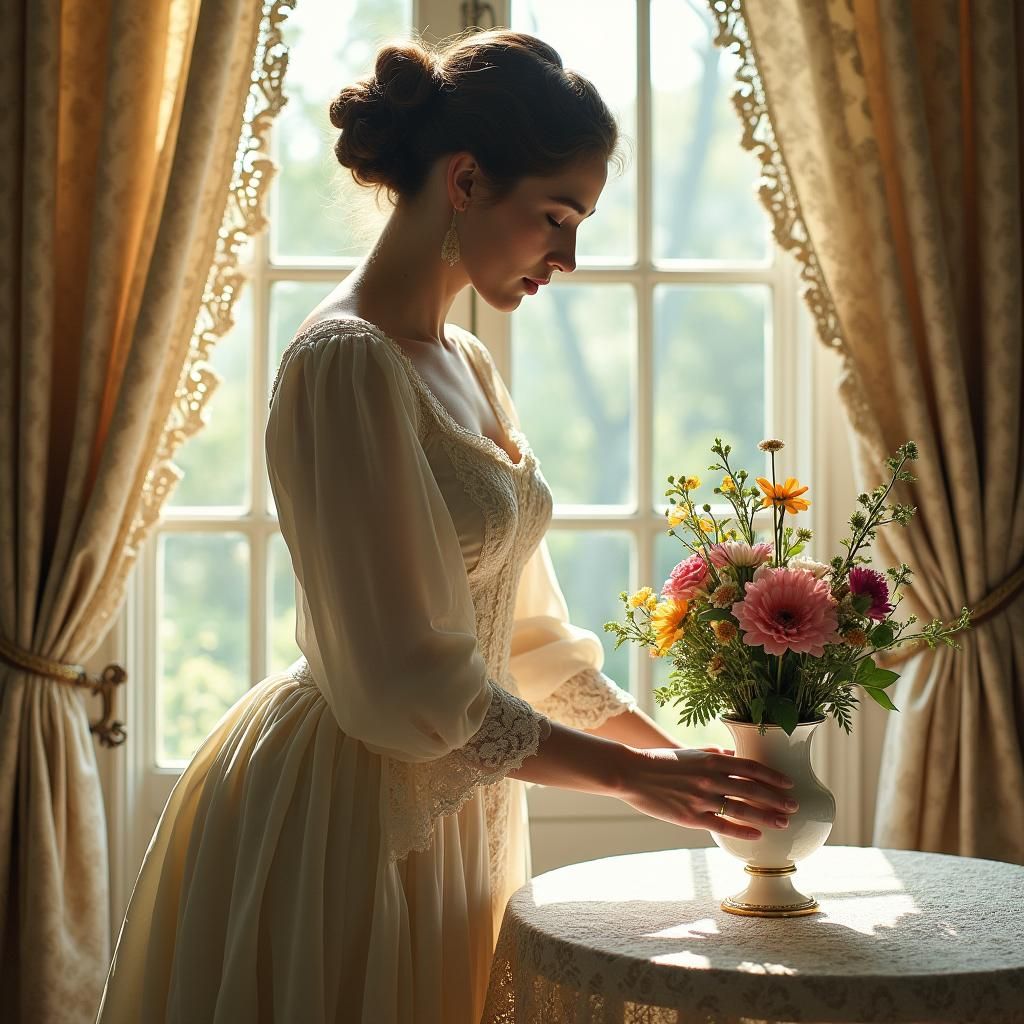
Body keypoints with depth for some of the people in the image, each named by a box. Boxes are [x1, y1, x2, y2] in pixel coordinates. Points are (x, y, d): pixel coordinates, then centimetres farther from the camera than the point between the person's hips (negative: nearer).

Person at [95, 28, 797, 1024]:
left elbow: (521, 631, 14)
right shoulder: (346, 363, -18)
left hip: (448, 814, 9)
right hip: (340, 818, -9)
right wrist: (631, 772, -15)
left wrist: (677, 753, 5)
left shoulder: (466, 365, 10)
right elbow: (409, 686, -22)